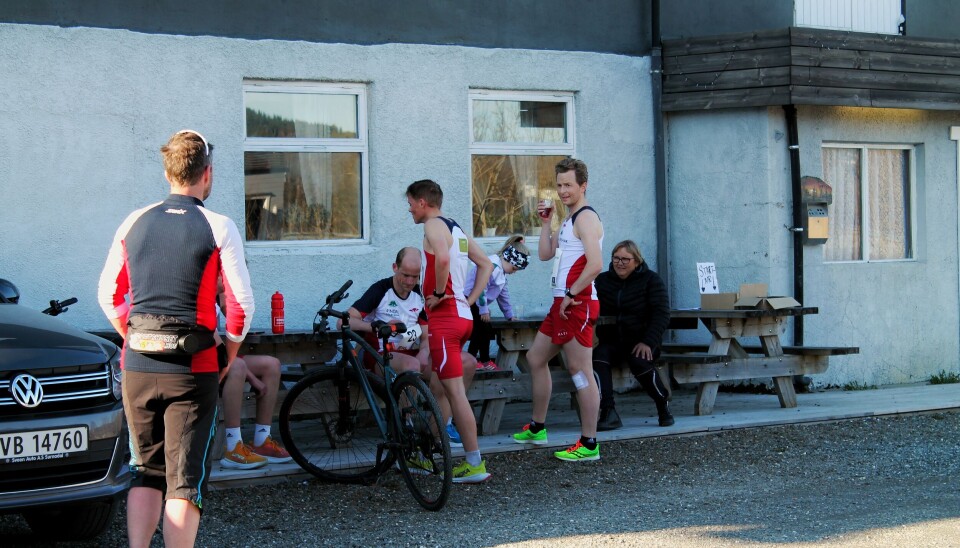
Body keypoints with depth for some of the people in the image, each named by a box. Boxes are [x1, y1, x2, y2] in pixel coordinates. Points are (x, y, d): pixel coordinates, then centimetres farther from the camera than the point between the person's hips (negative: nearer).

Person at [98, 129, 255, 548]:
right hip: (191, 370, -4)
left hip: (137, 366, 4)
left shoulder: (135, 223, 7)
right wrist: (230, 352, 10)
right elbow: (241, 303, -5)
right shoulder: (219, 228, -4)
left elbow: (109, 295, 12)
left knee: (146, 474, 15)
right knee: (185, 481, 0)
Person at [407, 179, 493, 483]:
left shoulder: (433, 225, -10)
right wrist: (470, 300, 15)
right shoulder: (458, 230, 18)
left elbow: (442, 258, -30)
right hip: (461, 314, 10)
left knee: (455, 391, -9)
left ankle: (475, 465, -9)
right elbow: (486, 264, 22)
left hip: (444, 315, -10)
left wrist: (438, 293, -18)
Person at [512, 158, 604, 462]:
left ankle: (589, 444, -6)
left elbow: (595, 264, -23)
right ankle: (537, 428, 30)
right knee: (535, 358, 19)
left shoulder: (586, 218, -12)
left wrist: (570, 295, -19)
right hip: (562, 304, 11)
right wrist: (546, 223, 10)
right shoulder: (568, 221, 19)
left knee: (581, 372, -8)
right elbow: (545, 254, 20)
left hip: (577, 305, -11)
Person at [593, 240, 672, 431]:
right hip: (612, 341, 3)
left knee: (639, 361, -35)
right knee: (598, 356, -31)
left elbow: (662, 314, -8)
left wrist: (647, 342, -20)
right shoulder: (602, 280, 12)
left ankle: (663, 406, -11)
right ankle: (609, 413, -39)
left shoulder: (651, 280, 1)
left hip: (642, 341, -3)